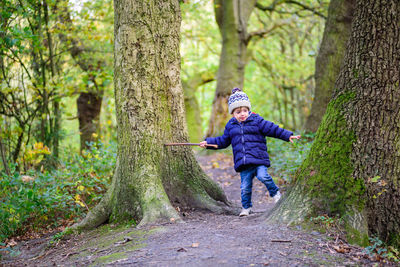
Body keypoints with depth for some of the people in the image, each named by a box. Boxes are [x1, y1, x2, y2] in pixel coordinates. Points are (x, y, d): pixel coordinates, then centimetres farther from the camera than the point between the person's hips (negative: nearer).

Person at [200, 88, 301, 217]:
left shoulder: (256, 120, 2)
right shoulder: (230, 126, 12)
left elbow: (273, 129, 1)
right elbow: (223, 141, 24)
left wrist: (288, 135, -6)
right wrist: (208, 142, 18)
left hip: (259, 158, -3)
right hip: (243, 163, 3)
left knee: (263, 176, -25)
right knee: (245, 186, 3)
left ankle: (275, 193, 1)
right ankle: (246, 207, 21)